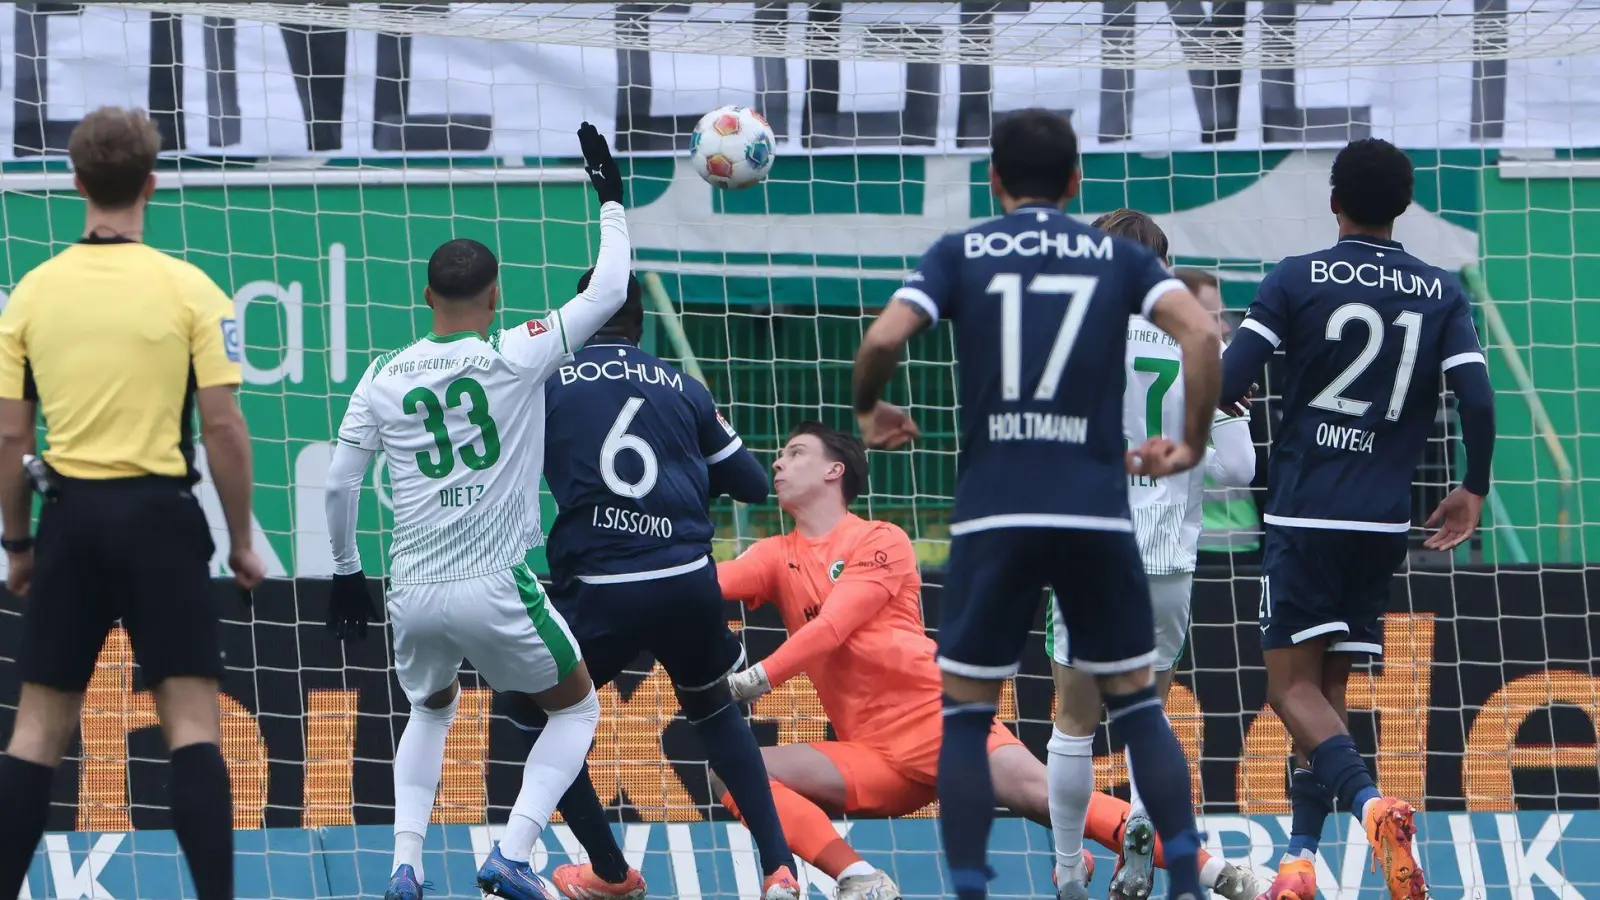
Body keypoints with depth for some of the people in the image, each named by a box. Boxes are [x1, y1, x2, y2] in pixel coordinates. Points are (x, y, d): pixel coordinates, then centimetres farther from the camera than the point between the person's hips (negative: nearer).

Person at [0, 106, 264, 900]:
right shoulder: (189, 290, -5)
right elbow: (223, 427, -6)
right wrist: (241, 543, 4)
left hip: (71, 515, 2)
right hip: (158, 513, -2)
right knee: (192, 722, -2)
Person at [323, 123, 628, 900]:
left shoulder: (384, 378, 4)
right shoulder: (514, 358, -5)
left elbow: (339, 483, 7)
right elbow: (609, 291, 1)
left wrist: (345, 572, 21)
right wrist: (610, 199, 14)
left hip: (413, 595, 4)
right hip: (494, 592, -4)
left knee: (432, 710, 32)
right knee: (577, 707, 18)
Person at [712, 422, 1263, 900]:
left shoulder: (881, 542, 1)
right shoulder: (778, 557, 15)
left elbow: (831, 628, -14)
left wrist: (757, 679, -23)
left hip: (937, 717, -4)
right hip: (870, 757, 4)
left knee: (1038, 793, -25)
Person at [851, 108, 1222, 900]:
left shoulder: (959, 253, 6)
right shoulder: (1118, 256, 9)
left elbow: (882, 341, -9)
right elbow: (1201, 335, -7)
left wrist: (868, 411, 11)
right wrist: (1193, 443, 6)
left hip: (994, 515, -1)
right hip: (1098, 513, 1)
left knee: (966, 714, 9)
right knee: (1135, 702, 14)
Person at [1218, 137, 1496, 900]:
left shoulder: (1295, 280, -4)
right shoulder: (1441, 294, 4)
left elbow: (1224, 387, -9)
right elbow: (1477, 401, -5)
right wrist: (1474, 490, 11)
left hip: (1304, 514, -4)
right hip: (1384, 522, 4)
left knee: (1293, 686, -2)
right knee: (1328, 685, 14)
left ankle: (1369, 800, -29)